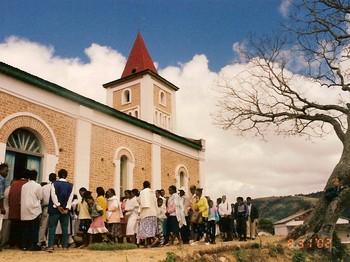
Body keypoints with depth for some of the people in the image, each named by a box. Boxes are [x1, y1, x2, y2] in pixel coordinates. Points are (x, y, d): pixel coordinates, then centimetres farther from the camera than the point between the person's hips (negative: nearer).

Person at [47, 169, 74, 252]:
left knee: (52, 227, 2)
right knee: (65, 228, 8)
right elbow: (70, 197, -4)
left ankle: (50, 246, -5)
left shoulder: (54, 184, -1)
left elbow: (53, 195, -11)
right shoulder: (70, 185, 4)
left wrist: (58, 206, -9)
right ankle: (65, 246, 9)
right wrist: (67, 208, -8)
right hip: (65, 209, 2)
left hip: (55, 209, -2)